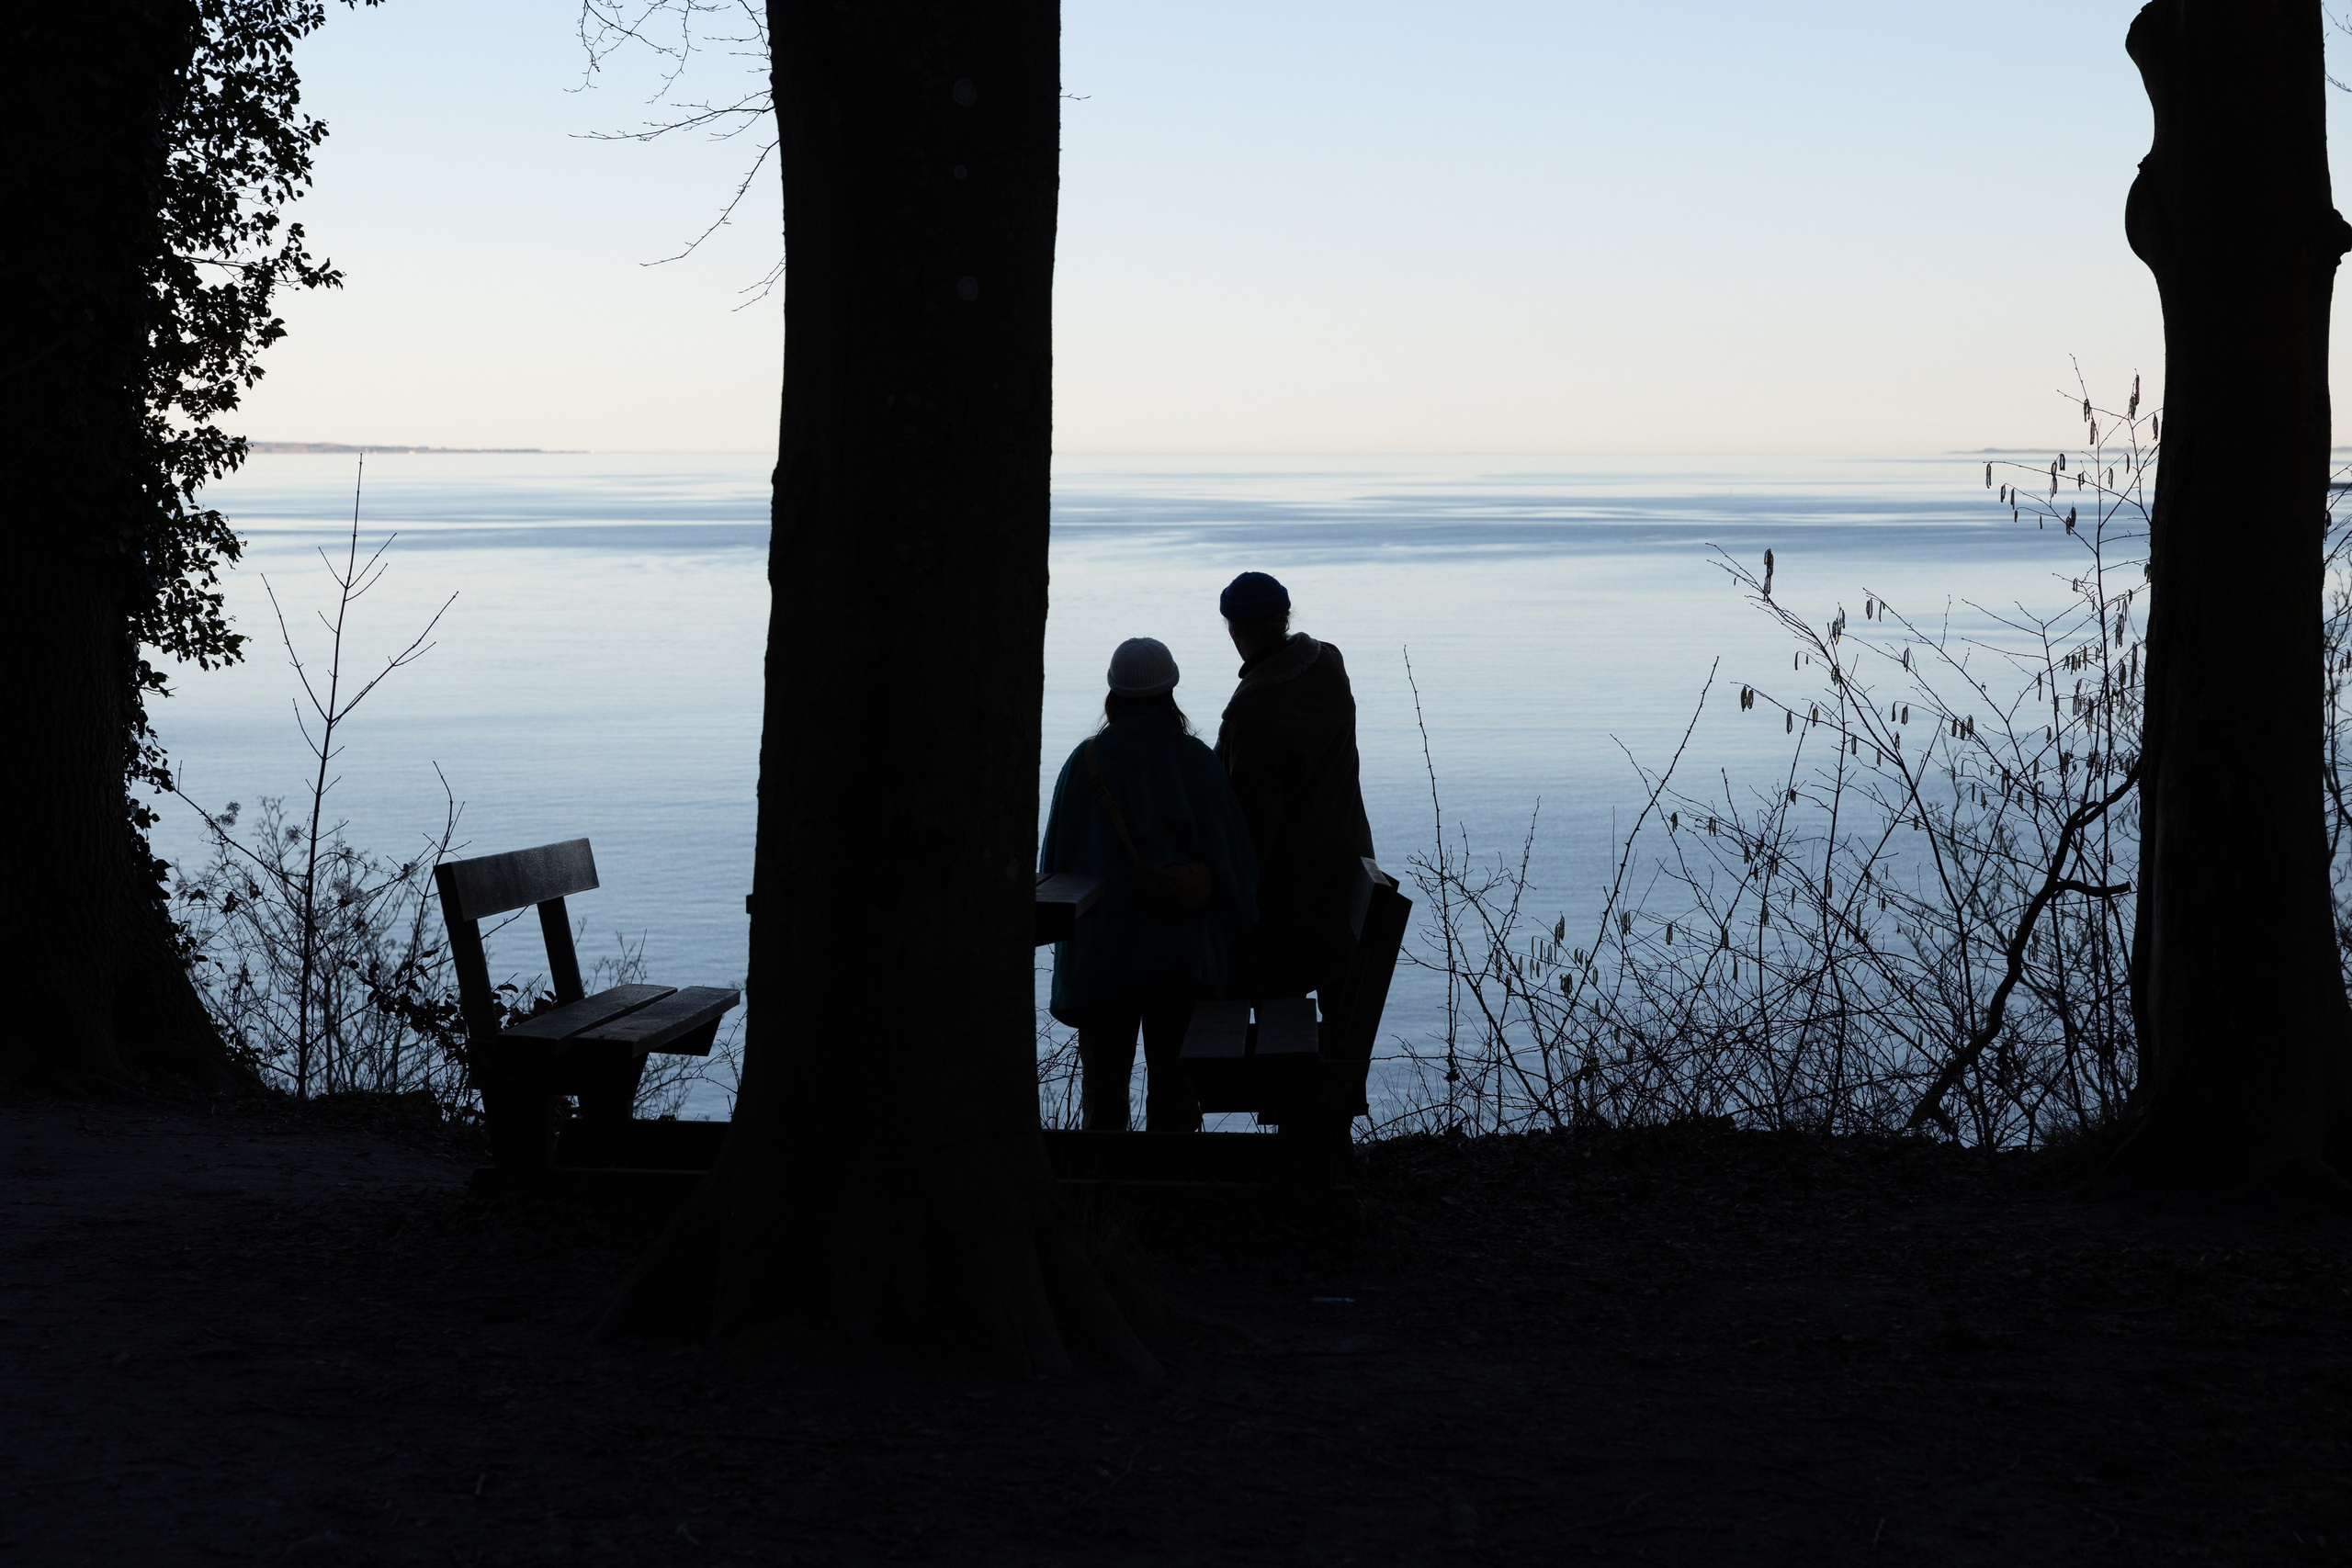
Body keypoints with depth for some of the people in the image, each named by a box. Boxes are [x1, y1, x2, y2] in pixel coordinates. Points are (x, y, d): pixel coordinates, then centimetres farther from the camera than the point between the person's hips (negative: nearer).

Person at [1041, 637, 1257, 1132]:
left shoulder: (1086, 762, -6)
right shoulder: (1196, 761, -6)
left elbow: (1055, 859, 0)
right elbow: (1233, 855, -2)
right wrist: (1230, 929, 9)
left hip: (1101, 951, 0)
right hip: (1183, 951, 0)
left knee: (1103, 1078, 10)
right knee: (1172, 1079, 7)